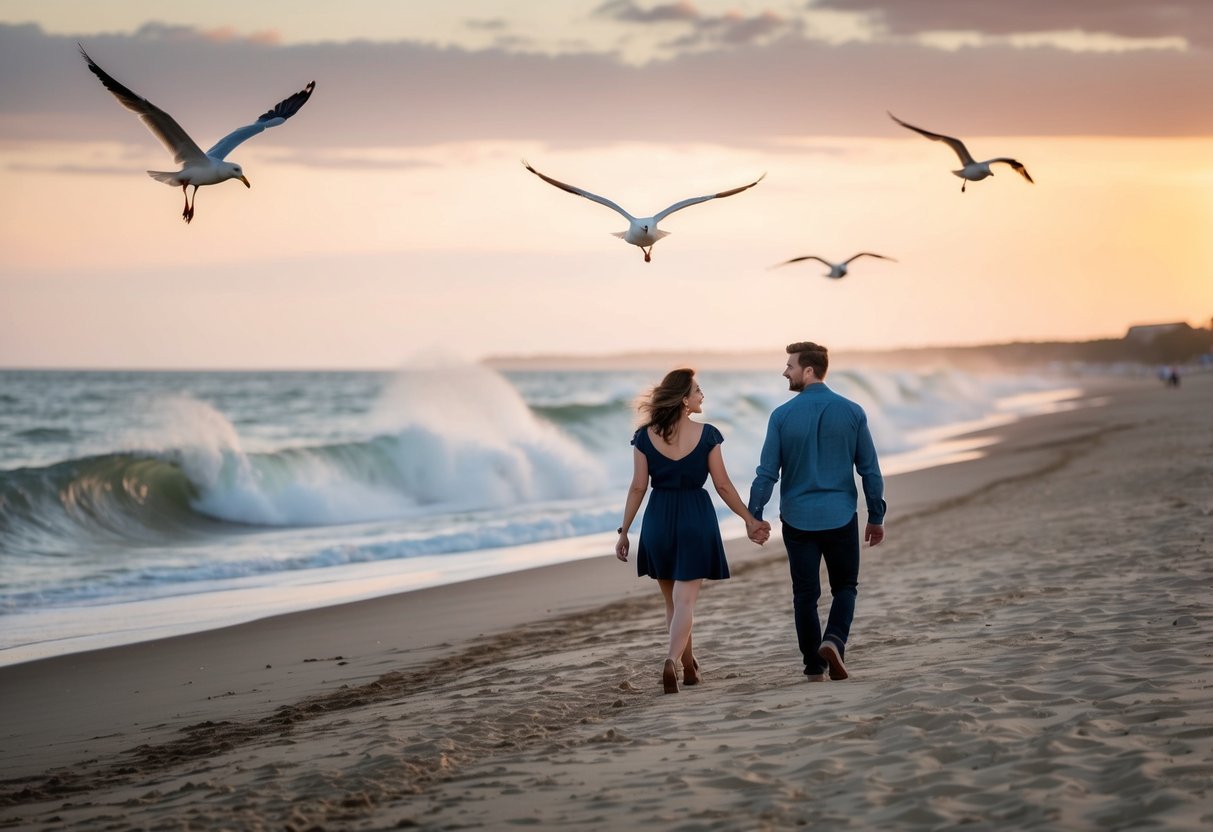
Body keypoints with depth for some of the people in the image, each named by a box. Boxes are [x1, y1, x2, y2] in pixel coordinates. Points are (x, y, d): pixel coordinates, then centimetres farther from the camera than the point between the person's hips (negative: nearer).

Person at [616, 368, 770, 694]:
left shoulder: (645, 436, -2)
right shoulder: (706, 435, -7)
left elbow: (638, 488, -2)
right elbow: (723, 486, -3)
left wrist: (624, 532, 5)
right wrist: (750, 519, 7)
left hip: (658, 520, 2)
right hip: (696, 518, -2)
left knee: (673, 600, 18)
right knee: (684, 601, -3)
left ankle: (689, 666, 29)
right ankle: (672, 661, -25)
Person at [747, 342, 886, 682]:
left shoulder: (782, 416, -7)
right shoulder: (852, 412, -3)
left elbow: (767, 472, -6)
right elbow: (870, 469, 0)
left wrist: (754, 516, 4)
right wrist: (876, 516, 8)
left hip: (798, 520, 0)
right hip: (841, 518, 0)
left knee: (805, 594, 10)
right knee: (845, 587, 14)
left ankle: (815, 667, 11)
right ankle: (834, 639, -12)